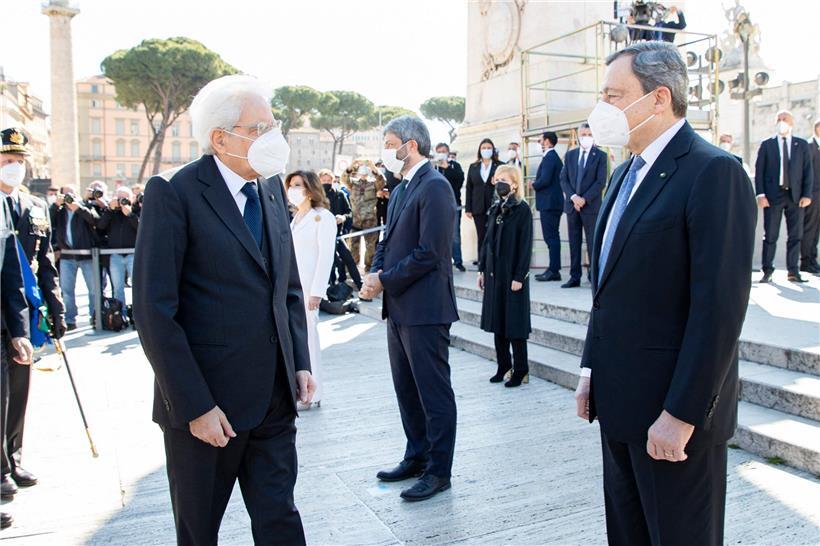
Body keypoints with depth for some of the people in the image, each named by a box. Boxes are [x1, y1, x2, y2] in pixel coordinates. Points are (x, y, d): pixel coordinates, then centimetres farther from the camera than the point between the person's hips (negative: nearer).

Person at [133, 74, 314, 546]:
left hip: (275, 399, 5)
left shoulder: (272, 188, 8)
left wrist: (301, 362, 6)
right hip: (207, 403, -4)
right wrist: (196, 407, -17)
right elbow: (154, 310, -16)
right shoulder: (174, 193, -13)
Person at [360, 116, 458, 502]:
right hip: (399, 307, 10)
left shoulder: (435, 187, -13)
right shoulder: (402, 188, 16)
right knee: (406, 389, 18)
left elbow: (429, 252, -20)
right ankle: (417, 457, 32)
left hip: (424, 308, -9)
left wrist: (385, 281, -13)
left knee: (434, 392, 2)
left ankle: (439, 470, 15)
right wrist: (375, 274, -1)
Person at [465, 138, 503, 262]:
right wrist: (468, 209, 3)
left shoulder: (500, 166, 5)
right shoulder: (473, 167, 12)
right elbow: (469, 188, 8)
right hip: (479, 208, 2)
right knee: (481, 236, 2)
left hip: (495, 207, -2)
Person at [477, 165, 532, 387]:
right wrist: (482, 269, 11)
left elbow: (525, 245, -12)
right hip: (494, 273, 7)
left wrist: (519, 276, -16)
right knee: (497, 320, 11)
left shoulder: (522, 209, -9)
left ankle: (520, 369, 11)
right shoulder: (495, 209, 10)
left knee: (514, 323, 0)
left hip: (512, 274, -7)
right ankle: (503, 364, 23)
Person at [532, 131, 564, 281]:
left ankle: (554, 271, -5)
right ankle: (553, 269, 17)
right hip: (552, 202, 10)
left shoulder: (549, 157, -13)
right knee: (552, 236, 12)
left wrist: (534, 185, -5)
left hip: (549, 203, -10)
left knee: (551, 237, -8)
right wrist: (537, 184, 9)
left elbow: (545, 180, -22)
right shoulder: (554, 157, 18)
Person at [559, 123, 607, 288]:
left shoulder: (600, 155, 1)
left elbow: (601, 181, -6)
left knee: (592, 243, -2)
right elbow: (563, 179, 6)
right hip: (572, 204, 4)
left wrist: (584, 199, -14)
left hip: (591, 205, -4)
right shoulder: (570, 155, 12)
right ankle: (575, 277, 11)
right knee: (574, 243, 6)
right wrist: (573, 197, -9)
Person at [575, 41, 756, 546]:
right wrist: (592, 370, 12)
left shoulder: (715, 172, -15)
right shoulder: (627, 173, 12)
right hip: (620, 400, 8)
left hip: (674, 410, -8)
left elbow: (720, 305, -21)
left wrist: (682, 414, -20)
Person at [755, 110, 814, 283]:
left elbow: (808, 171, 7)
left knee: (795, 235, 3)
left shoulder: (802, 145, 11)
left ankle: (793, 272, 11)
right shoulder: (766, 145, 7)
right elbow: (759, 171, 2)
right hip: (773, 196, -2)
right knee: (770, 235, -1)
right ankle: (767, 271, 6)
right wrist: (761, 194, -8)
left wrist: (807, 195, -4)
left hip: (795, 196, 2)